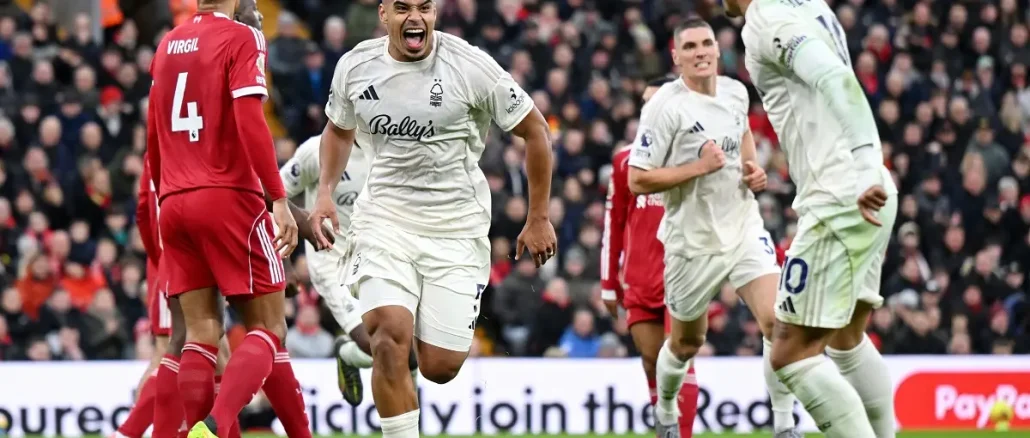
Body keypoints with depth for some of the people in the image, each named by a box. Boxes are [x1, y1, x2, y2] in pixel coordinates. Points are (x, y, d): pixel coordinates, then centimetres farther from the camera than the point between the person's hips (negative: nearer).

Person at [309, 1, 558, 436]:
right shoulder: (355, 67, -1)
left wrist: (538, 218, 2)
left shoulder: (470, 66, -12)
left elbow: (535, 130, -1)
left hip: (456, 226, -1)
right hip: (385, 217, 1)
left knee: (439, 368, -3)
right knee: (391, 338, -22)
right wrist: (325, 193, 5)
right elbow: (338, 129, 21)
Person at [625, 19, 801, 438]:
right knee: (686, 344, 14)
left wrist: (754, 169, 8)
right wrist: (699, 167, -24)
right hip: (694, 241, -3)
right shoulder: (665, 106, -17)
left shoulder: (736, 92, 2)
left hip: (743, 226, 3)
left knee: (777, 321, -16)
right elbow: (638, 181, -18)